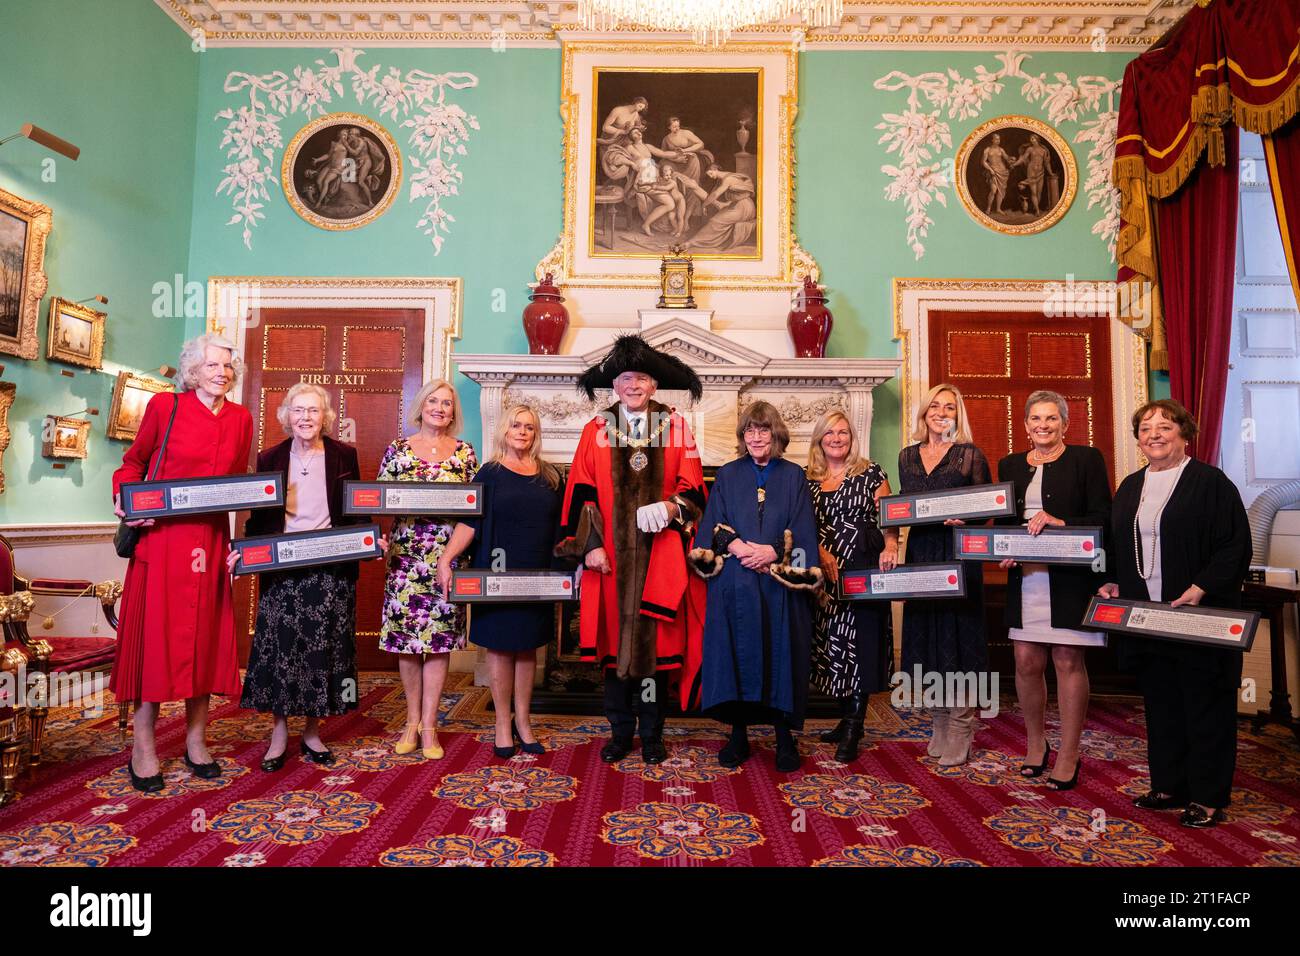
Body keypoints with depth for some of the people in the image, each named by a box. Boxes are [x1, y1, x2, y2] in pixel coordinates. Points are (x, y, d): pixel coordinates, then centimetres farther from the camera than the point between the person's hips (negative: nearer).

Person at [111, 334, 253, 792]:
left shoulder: (241, 418, 10)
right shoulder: (164, 405, 0)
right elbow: (133, 461, 7)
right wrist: (125, 497, -8)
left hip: (212, 540, 4)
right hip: (162, 536, -3)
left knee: (205, 634, 7)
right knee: (155, 632, -1)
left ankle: (196, 740, 17)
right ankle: (143, 746, 10)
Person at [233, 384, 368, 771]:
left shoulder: (344, 456, 4)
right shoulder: (270, 458, 6)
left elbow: (356, 511, 6)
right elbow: (259, 517, 7)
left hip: (331, 568, 0)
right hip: (282, 568, 1)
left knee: (324, 648, 5)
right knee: (279, 645, 2)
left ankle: (312, 732, 19)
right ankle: (279, 732, 17)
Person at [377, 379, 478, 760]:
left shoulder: (464, 452, 8)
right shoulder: (397, 449, 7)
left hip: (448, 553, 0)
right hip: (406, 552, 0)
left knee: (440, 635, 1)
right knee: (406, 633, 4)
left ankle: (429, 725, 11)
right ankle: (412, 720, 20)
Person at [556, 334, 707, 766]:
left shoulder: (677, 429, 6)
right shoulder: (596, 431, 6)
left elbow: (693, 489, 3)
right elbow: (582, 492, 2)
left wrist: (671, 508, -17)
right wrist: (590, 544, -6)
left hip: (660, 555, 0)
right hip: (611, 555, 1)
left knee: (655, 639, 4)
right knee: (615, 639, 6)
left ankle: (651, 734, 19)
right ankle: (620, 732, 21)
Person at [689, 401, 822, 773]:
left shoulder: (794, 477, 8)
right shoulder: (727, 476, 10)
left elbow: (803, 533, 2)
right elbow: (712, 528, 3)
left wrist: (773, 552, -14)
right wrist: (738, 547, -14)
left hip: (780, 587, 0)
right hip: (733, 585, 1)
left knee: (780, 656, 1)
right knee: (736, 655, 1)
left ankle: (785, 737, 14)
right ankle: (738, 735, 14)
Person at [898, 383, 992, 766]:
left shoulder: (971, 455, 1)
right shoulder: (907, 457, 13)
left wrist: (962, 520, -21)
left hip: (959, 556, -4)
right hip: (921, 554, 4)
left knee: (956, 638, -2)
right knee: (927, 638, 8)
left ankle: (959, 734, 8)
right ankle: (940, 726, 21)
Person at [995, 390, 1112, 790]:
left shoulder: (1086, 459, 1)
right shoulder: (1010, 465, 14)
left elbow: (1102, 518, -4)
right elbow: (1001, 521, 16)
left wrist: (1059, 523, -19)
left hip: (1071, 577, -3)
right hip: (1026, 578, 4)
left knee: (1068, 662, 1)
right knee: (1027, 663, 5)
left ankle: (1068, 756, 14)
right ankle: (1035, 743, 25)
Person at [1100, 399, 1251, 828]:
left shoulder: (1211, 483, -6)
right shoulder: (1129, 488, 12)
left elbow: (1237, 546, -11)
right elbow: (1117, 546, 19)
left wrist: (1199, 590, -20)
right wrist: (1113, 583, 4)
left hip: (1197, 617, -6)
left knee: (1205, 707, 4)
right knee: (1160, 705, 13)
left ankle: (1208, 798, 15)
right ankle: (1169, 785, 26)